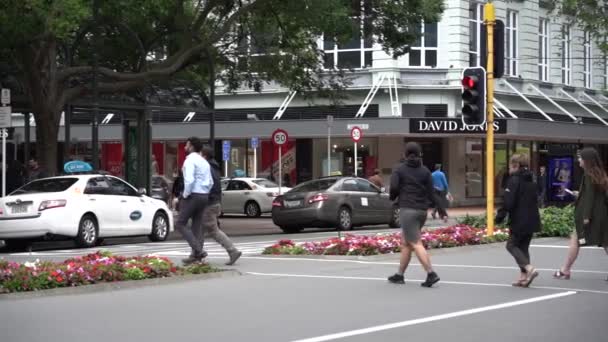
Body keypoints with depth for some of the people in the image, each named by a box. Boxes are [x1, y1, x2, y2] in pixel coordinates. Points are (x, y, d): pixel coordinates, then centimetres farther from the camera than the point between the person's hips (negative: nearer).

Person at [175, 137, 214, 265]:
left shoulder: (190, 160, -11)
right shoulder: (204, 162, 16)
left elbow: (189, 180, -22)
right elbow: (211, 182, 17)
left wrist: (185, 195, -11)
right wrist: (205, 195, 18)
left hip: (193, 196, -8)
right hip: (204, 196, 8)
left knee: (180, 224, -3)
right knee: (196, 226, 11)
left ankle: (198, 250, -15)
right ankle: (195, 255, 10)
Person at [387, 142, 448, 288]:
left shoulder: (399, 170, -1)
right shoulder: (425, 171, 9)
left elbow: (394, 188, -12)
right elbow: (431, 194, 3)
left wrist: (392, 197, 10)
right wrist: (442, 211, 2)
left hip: (408, 210, -6)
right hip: (422, 211, 6)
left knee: (416, 244, -10)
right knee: (405, 242, 17)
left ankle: (431, 274, -23)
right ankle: (399, 275, 22)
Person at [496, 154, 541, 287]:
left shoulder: (514, 180, -12)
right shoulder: (531, 181, 15)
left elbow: (508, 202, -18)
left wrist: (500, 216, -7)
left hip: (519, 221, -8)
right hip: (532, 220, 8)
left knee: (512, 245, 1)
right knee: (524, 247, 14)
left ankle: (529, 268, -17)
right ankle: (524, 276, 10)